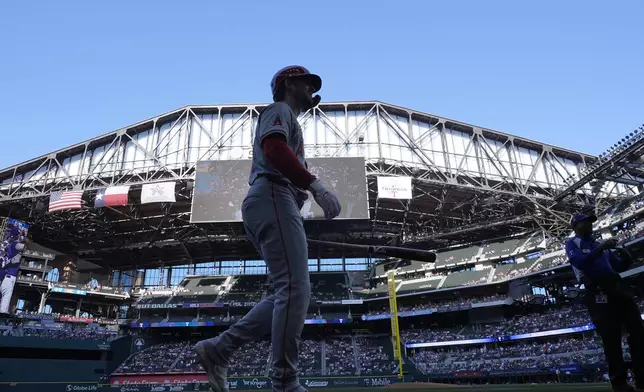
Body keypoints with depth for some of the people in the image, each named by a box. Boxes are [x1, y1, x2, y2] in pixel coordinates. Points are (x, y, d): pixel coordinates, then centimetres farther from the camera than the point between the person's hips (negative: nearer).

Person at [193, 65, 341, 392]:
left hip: (269, 204, 10)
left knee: (291, 292, 5)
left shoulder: (289, 120, 37)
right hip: (273, 200, -10)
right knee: (295, 289, -15)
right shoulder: (279, 110, 7)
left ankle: (219, 349, 3)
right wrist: (316, 185, -24)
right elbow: (274, 147, -17)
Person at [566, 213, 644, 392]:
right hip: (598, 292, -7)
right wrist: (600, 248, -18)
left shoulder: (601, 244, 26)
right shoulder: (572, 243, 5)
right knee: (611, 337, -8)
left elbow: (618, 266, 20)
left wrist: (626, 259, -1)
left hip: (618, 288, 7)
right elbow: (579, 262, -14)